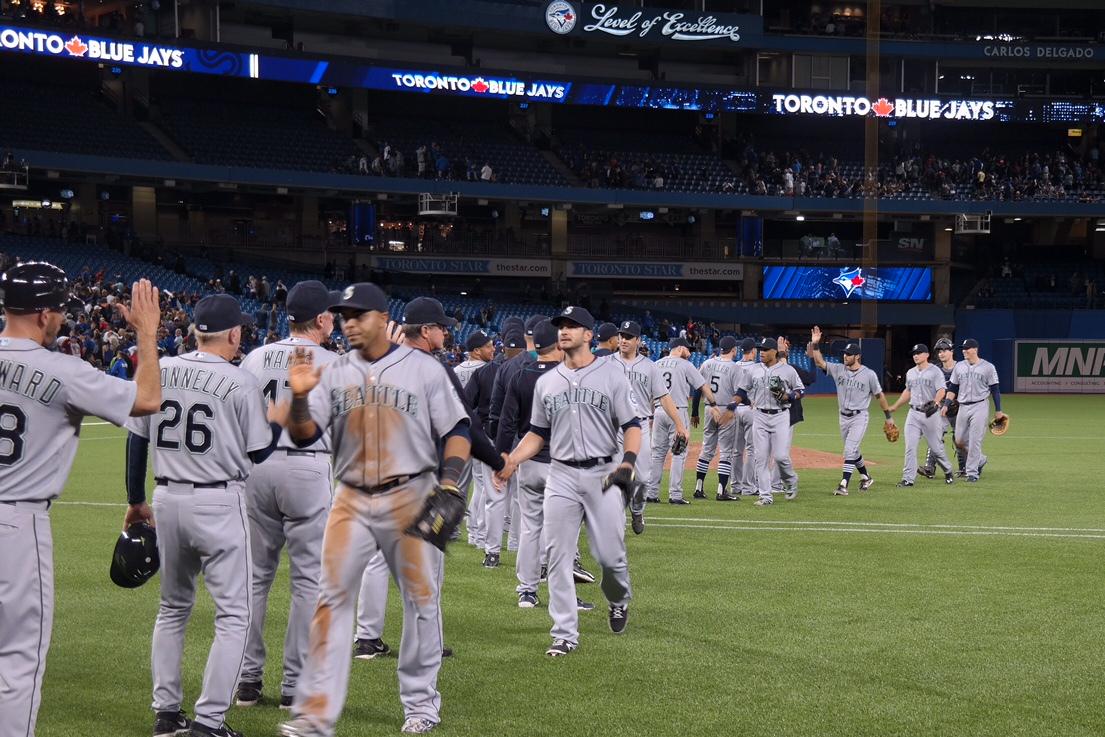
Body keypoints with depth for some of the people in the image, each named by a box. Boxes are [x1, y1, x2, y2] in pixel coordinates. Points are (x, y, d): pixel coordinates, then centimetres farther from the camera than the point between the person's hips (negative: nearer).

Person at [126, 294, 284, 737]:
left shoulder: (158, 372, 2)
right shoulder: (241, 382, -10)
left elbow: (136, 440, 7)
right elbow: (258, 452, -4)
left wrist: (136, 499, 18)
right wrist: (279, 420, 15)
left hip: (167, 500, 5)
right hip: (219, 504, -5)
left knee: (172, 607, 20)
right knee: (233, 615, 2)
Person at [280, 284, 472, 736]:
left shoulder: (423, 369, 0)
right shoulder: (335, 374, 7)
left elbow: (456, 429, 1)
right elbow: (304, 436, 1)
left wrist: (449, 481, -13)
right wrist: (300, 397, -17)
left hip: (411, 497, -2)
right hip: (351, 500, 2)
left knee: (421, 599, 5)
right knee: (332, 599, -4)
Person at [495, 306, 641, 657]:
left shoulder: (612, 375, 0)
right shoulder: (546, 382, 12)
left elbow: (632, 425, -3)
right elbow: (537, 433, 16)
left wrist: (628, 461, -20)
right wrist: (510, 462, 1)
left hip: (603, 473, -3)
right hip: (561, 476, 3)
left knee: (610, 555, -3)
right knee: (558, 557, -2)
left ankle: (619, 600, 30)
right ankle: (565, 634, 4)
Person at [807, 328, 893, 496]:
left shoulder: (869, 374, -7)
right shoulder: (838, 369, 3)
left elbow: (879, 395, 1)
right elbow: (820, 362, -3)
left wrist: (889, 416, 5)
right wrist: (815, 344, -17)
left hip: (859, 417, -5)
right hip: (843, 417, 6)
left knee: (850, 450, -15)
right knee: (853, 451, 17)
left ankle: (844, 485, -17)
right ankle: (865, 478, 36)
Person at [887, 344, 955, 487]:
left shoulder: (935, 372, -6)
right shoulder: (910, 373, 13)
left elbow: (942, 390, -18)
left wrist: (935, 401, -37)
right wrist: (895, 406, 29)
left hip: (931, 414, -5)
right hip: (914, 413, 5)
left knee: (936, 447, 3)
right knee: (910, 447, -4)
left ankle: (948, 471, 26)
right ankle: (908, 478, -3)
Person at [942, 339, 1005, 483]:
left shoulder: (988, 367, -4)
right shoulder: (959, 366, 8)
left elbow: (995, 390, -1)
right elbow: (952, 388, 12)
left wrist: (998, 410, -3)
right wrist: (946, 405, 0)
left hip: (980, 407, -5)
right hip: (963, 407, 5)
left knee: (975, 441, -9)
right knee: (960, 440, 6)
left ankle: (972, 472, -2)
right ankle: (980, 460, 29)